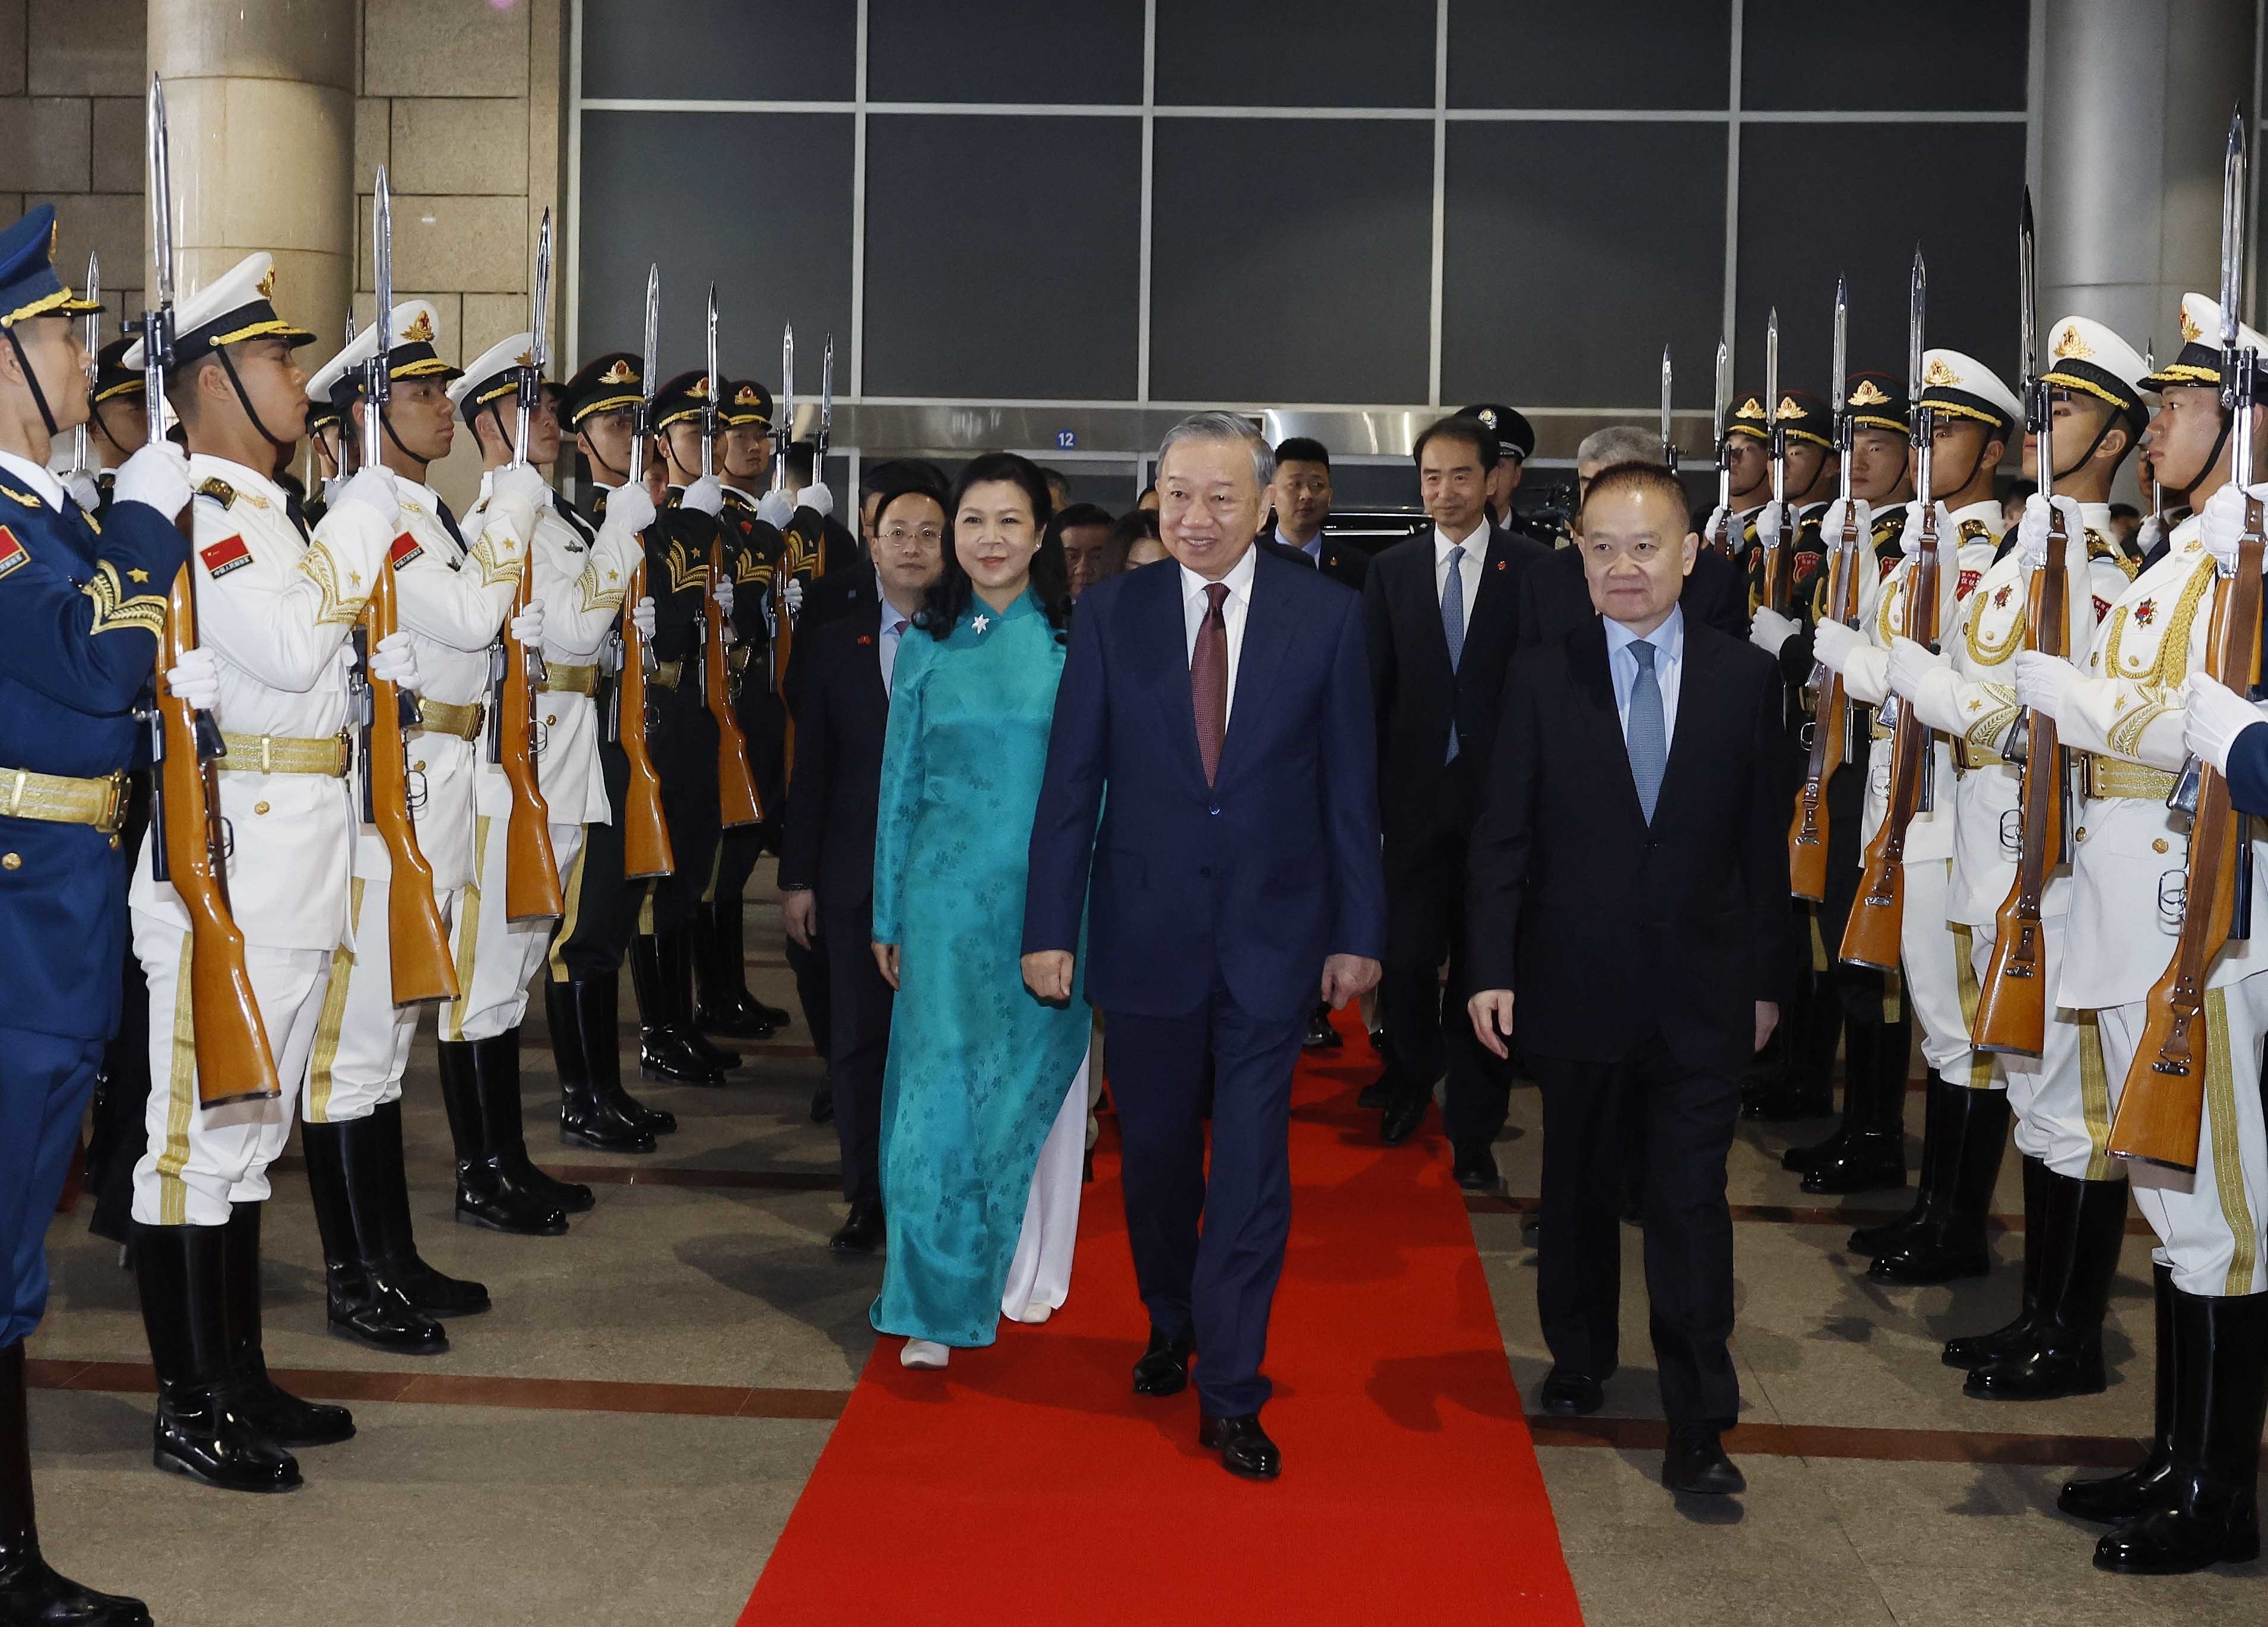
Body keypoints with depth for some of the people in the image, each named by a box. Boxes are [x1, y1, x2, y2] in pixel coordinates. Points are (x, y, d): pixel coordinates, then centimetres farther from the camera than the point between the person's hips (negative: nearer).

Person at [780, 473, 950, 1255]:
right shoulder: (832, 643, 8)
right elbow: (811, 767, 8)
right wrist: (796, 876, 5)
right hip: (857, 874, 2)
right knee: (860, 1038, 6)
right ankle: (868, 1197, 17)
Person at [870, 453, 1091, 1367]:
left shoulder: (1077, 642, -1)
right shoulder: (928, 646, 4)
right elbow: (899, 785, 8)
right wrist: (888, 915, 8)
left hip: (1050, 897, -1)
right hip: (947, 894, 1)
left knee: (1035, 1081, 10)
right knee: (939, 1087, -1)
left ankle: (1028, 1269, 27)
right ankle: (939, 1303, 4)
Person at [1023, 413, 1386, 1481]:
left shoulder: (1327, 615, -3)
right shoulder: (1111, 613, -1)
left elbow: (1349, 784, 0)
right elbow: (1071, 780, 0)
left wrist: (1358, 930, 0)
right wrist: (1049, 927, -3)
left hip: (1272, 932, -1)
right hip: (1146, 930, 1)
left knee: (1253, 1165, 0)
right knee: (1155, 1152, 15)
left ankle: (1230, 1395, 11)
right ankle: (1170, 1327, 39)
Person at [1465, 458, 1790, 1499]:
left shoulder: (1746, 679, 2)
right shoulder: (1541, 679, 0)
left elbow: (1764, 840, 4)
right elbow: (1501, 837, -1)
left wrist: (1768, 978, 4)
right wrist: (1492, 969, -7)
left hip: (1705, 994, 0)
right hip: (1577, 990, 1)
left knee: (1693, 1206, -2)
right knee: (1579, 1190, 15)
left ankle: (1699, 1426, 4)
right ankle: (1579, 1363, 35)